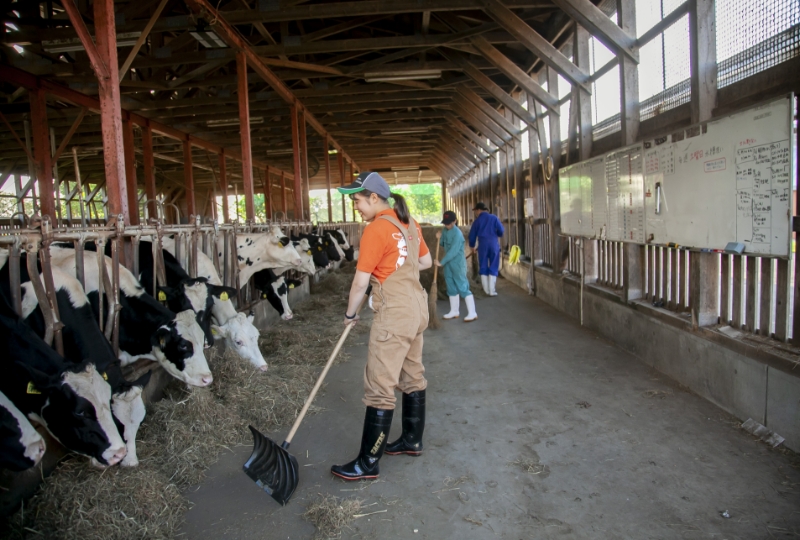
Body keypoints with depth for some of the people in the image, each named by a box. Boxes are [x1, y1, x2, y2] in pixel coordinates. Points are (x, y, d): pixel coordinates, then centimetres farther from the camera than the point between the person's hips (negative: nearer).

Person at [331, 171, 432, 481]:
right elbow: (426, 261, 19)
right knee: (413, 377, 19)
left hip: (394, 315, -9)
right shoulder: (408, 223, 8)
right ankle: (413, 440, 34)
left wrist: (350, 314, 0)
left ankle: (368, 464, 6)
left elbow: (361, 281, -13)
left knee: (379, 389, -3)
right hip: (417, 307, 10)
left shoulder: (376, 229, -16)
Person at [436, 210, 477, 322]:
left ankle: (472, 313, -3)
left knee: (463, 287, -7)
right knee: (451, 288, 14)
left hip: (458, 264, -8)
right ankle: (454, 311, 25)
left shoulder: (457, 233, -20)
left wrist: (441, 262, -24)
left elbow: (453, 251, -25)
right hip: (448, 263, 8)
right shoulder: (445, 231, 6)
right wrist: (439, 238, -3)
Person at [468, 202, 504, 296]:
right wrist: (497, 235, 19)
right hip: (494, 244, 0)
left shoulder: (477, 221, 4)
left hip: (482, 245, 0)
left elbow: (472, 235, 9)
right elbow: (501, 231, -5)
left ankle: (486, 290, 12)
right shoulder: (494, 218, 2)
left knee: (483, 267, 12)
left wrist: (472, 246, 25)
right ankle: (491, 290, 1)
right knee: (493, 267, 5)